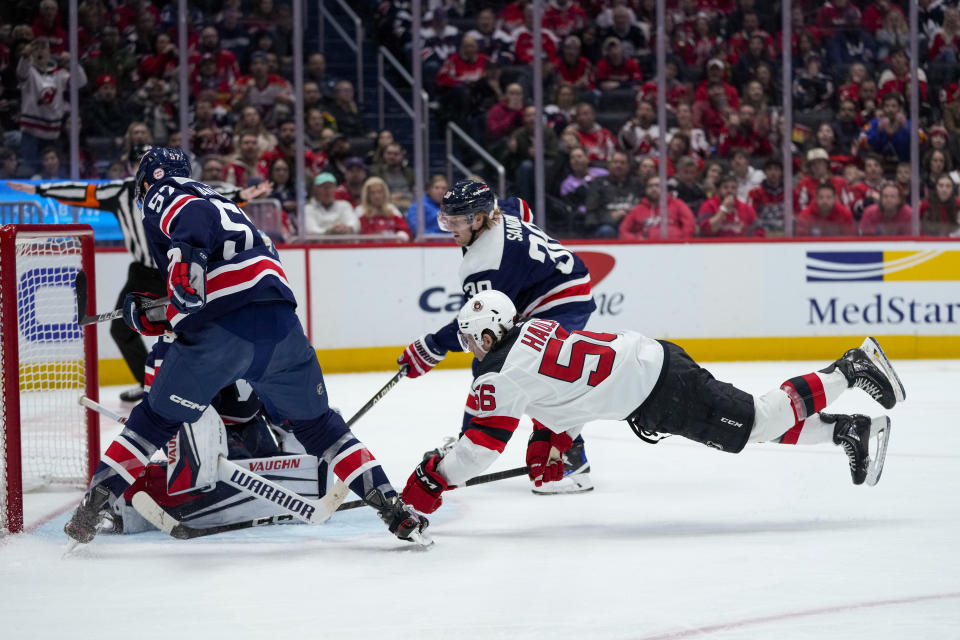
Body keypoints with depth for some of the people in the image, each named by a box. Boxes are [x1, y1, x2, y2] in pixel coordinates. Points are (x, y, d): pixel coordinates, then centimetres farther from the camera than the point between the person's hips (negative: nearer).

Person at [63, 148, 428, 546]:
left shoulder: (162, 194, 13)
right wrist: (157, 317, 34)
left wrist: (186, 253, -26)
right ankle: (391, 508, 12)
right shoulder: (222, 202, 35)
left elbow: (193, 215, -12)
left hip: (219, 332, -5)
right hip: (279, 323, 6)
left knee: (156, 420, 11)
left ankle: (92, 508, 8)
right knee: (315, 422, 19)